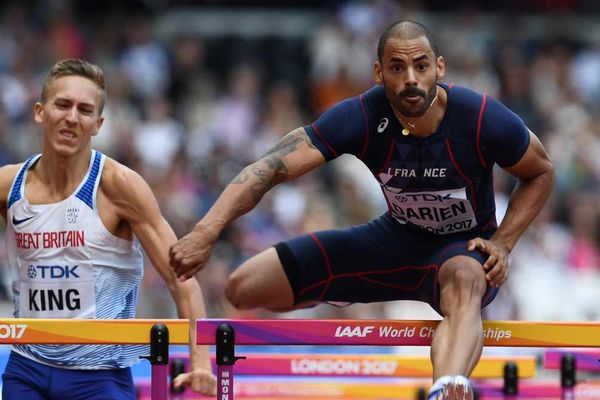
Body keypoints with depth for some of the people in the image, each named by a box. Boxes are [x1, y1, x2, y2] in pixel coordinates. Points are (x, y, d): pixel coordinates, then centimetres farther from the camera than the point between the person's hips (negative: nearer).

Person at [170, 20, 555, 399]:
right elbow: (272, 167, -30)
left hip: (465, 245, -3)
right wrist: (207, 232, -43)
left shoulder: (483, 118, -23)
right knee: (244, 288, -4)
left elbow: (542, 173, -3)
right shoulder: (361, 117, -22)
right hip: (396, 237, 4)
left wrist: (502, 244, -16)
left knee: (465, 282, -44)